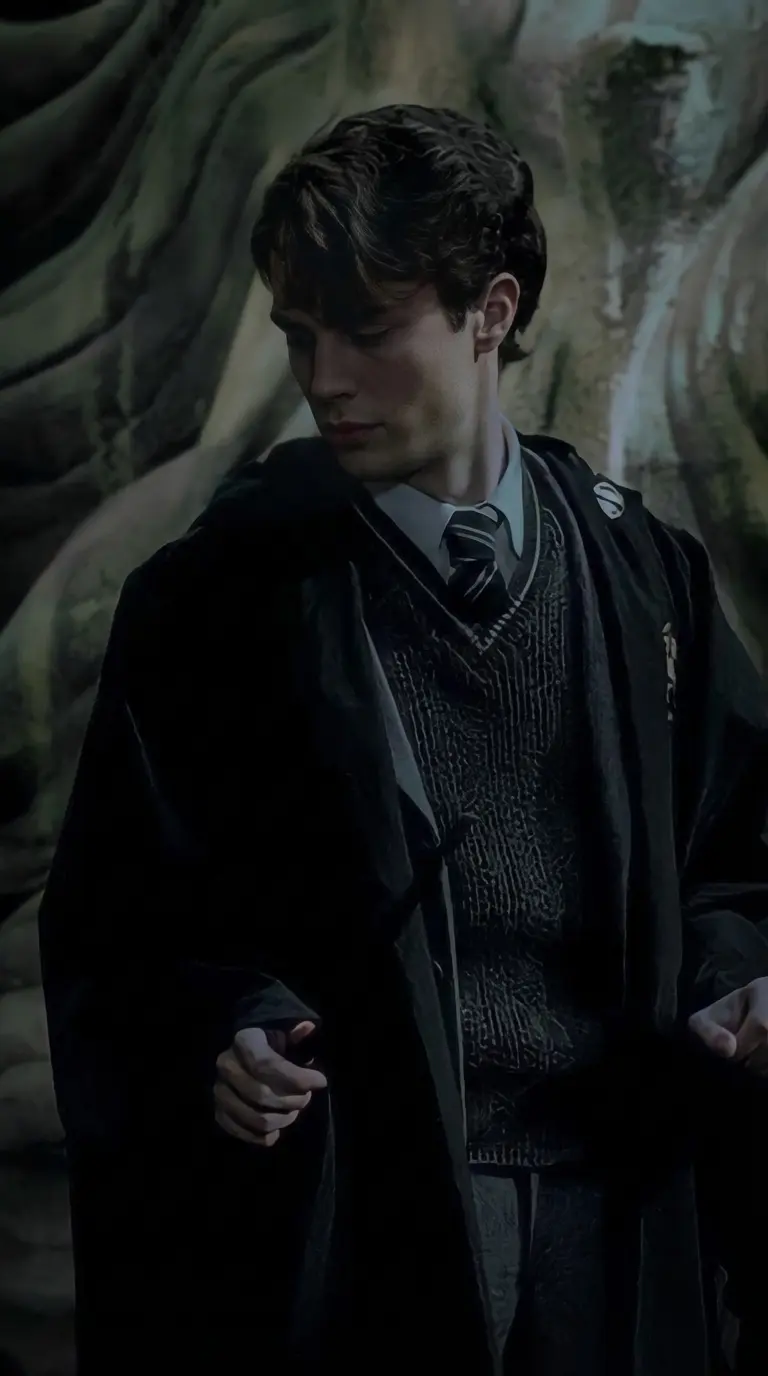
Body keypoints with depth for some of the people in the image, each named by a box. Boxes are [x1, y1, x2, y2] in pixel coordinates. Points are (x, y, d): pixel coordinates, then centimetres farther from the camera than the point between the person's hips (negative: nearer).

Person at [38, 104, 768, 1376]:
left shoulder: (646, 579, 4)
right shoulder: (220, 602, -4)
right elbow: (118, 925, -1)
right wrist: (217, 1028, -20)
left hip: (609, 1232, 3)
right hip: (338, 1238, -3)